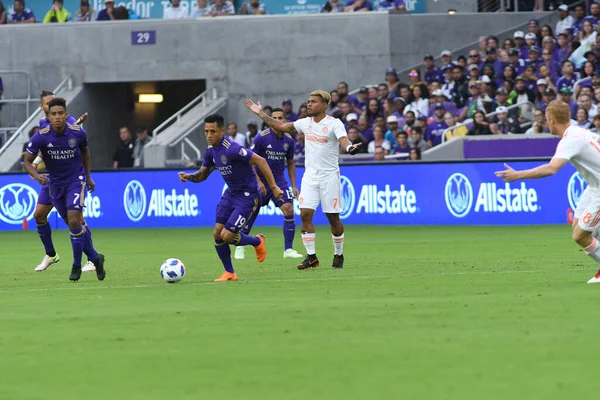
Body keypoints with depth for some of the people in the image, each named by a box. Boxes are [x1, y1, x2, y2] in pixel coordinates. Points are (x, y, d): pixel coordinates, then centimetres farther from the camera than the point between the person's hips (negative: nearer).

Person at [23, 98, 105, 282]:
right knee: (77, 225, 7)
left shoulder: (78, 133, -12)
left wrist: (88, 176, 16)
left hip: (76, 180, -2)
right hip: (55, 184, 2)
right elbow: (27, 161, -11)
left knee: (74, 221, -18)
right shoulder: (41, 137, -16)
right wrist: (36, 176, -31)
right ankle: (95, 259, 27)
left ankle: (77, 265, -4)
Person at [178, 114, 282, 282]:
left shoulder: (231, 149, -26)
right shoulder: (211, 150, 2)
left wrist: (273, 187, -27)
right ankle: (229, 273, 18)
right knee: (217, 233, 1)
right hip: (231, 193, 8)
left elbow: (260, 161, -26)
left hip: (248, 196, -8)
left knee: (227, 236, -13)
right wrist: (189, 176, -8)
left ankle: (257, 241, 18)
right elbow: (202, 174, 14)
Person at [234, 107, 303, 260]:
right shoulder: (261, 137, -13)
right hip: (261, 181, -3)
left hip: (279, 180, 3)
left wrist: (293, 186, 8)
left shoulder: (288, 140, 0)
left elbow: (290, 163, 13)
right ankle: (240, 247, 19)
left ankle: (288, 249, -6)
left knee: (288, 210, -13)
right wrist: (258, 182, -15)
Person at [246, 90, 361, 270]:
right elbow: (281, 126, 15)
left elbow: (343, 140, -26)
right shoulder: (306, 122, 7)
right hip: (310, 176, 5)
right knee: (305, 213, -7)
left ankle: (338, 255, 17)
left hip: (329, 176, -5)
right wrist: (260, 114, 15)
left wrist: (349, 147, -49)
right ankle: (311, 257, -2)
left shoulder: (334, 124, -10)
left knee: (333, 218, 1)